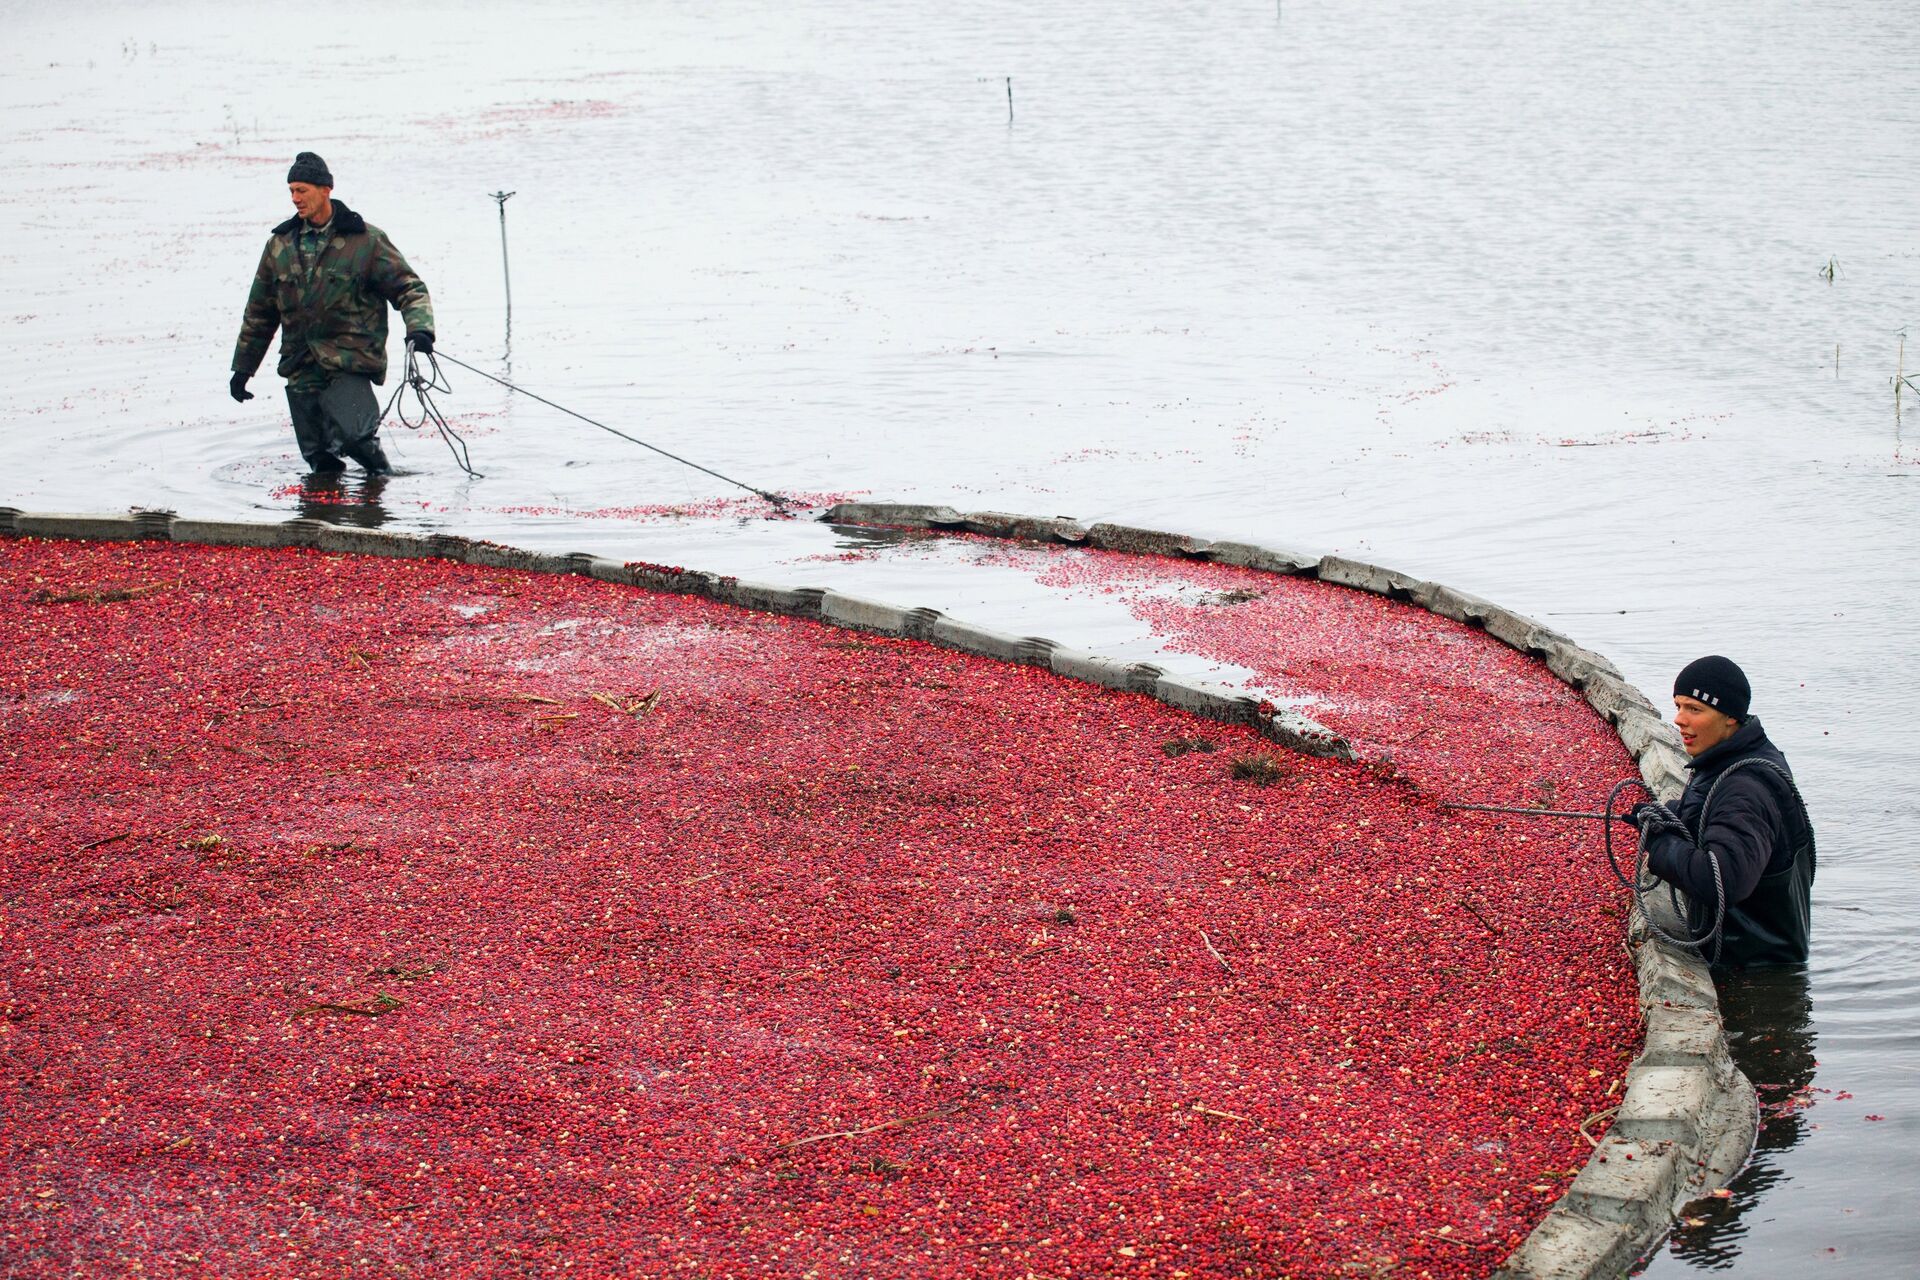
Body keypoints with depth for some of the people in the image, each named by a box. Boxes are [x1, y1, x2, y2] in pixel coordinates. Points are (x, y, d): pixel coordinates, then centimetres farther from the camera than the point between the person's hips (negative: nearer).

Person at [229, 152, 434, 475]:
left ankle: (375, 461, 6)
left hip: (349, 361, -4)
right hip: (301, 369, 4)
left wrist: (419, 329, -19)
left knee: (348, 434, -25)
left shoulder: (366, 240, -2)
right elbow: (260, 312, 19)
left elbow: (409, 289, 0)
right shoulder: (280, 245, 11)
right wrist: (242, 368, 21)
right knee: (320, 461, 0)